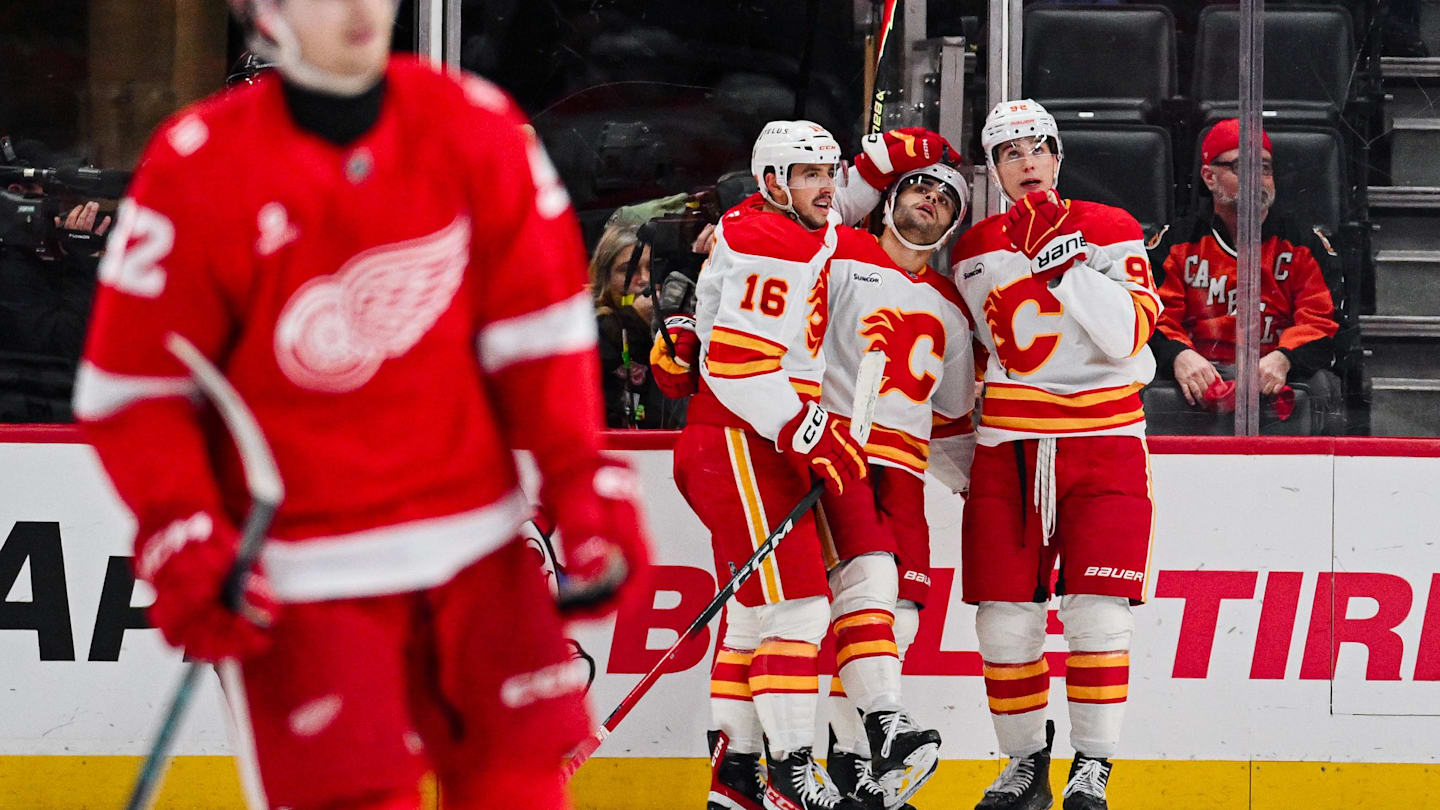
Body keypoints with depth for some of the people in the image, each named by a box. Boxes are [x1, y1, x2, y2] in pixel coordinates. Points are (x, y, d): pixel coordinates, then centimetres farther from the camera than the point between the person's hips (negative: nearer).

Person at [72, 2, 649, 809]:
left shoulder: (477, 128, 0)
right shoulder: (198, 171, -9)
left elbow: (540, 325, 6)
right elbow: (132, 389, -5)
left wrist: (581, 484, -2)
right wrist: (183, 542, -16)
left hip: (475, 544, 4)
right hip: (300, 571, -4)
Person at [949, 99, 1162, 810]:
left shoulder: (1108, 231, -1)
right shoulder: (975, 251, 10)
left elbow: (1127, 333, -14)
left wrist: (1065, 263, -20)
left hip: (1103, 440, -3)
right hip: (1008, 445, 3)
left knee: (1096, 611, -10)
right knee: (1005, 614, -1)